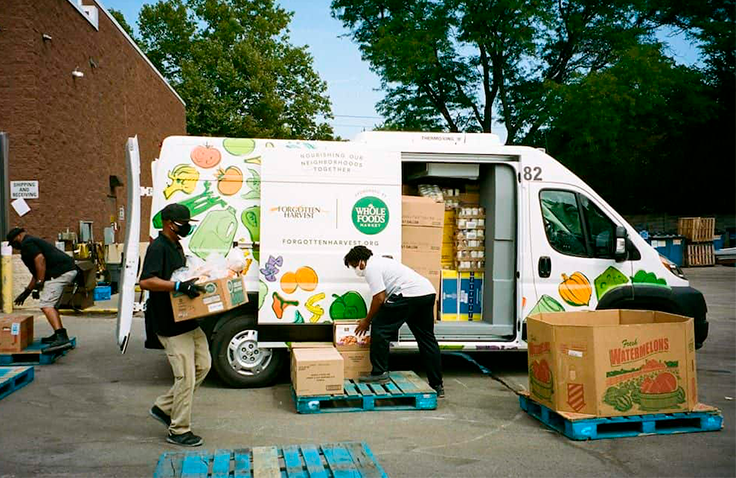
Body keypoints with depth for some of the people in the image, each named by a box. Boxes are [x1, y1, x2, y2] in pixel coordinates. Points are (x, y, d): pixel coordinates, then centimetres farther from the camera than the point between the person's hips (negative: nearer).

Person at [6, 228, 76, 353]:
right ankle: (59, 335, 27)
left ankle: (62, 338, -29)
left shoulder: (27, 243, 1)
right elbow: (36, 273, 39)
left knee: (46, 305, -15)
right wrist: (27, 291, 43)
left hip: (59, 272, -10)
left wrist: (39, 284, -15)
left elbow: (40, 259, -17)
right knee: (52, 304, 23)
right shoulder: (35, 241, 33)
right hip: (70, 270, 10)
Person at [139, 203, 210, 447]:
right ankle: (179, 431, 9)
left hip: (186, 320, 10)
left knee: (203, 364, 14)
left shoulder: (176, 246, 14)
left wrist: (194, 280, 14)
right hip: (170, 325, -10)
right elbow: (146, 281, -28)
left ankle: (164, 407, 25)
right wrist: (179, 286, -35)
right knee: (185, 376, -5)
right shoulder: (158, 248, -16)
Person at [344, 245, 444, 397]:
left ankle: (379, 373, 3)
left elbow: (379, 298, -7)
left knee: (379, 328, -1)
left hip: (410, 294, -10)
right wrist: (372, 318, 34)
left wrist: (367, 321, 5)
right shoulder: (380, 261, 29)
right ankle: (437, 386, 19)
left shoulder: (371, 268, -2)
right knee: (427, 339, 14)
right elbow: (385, 296, 33)